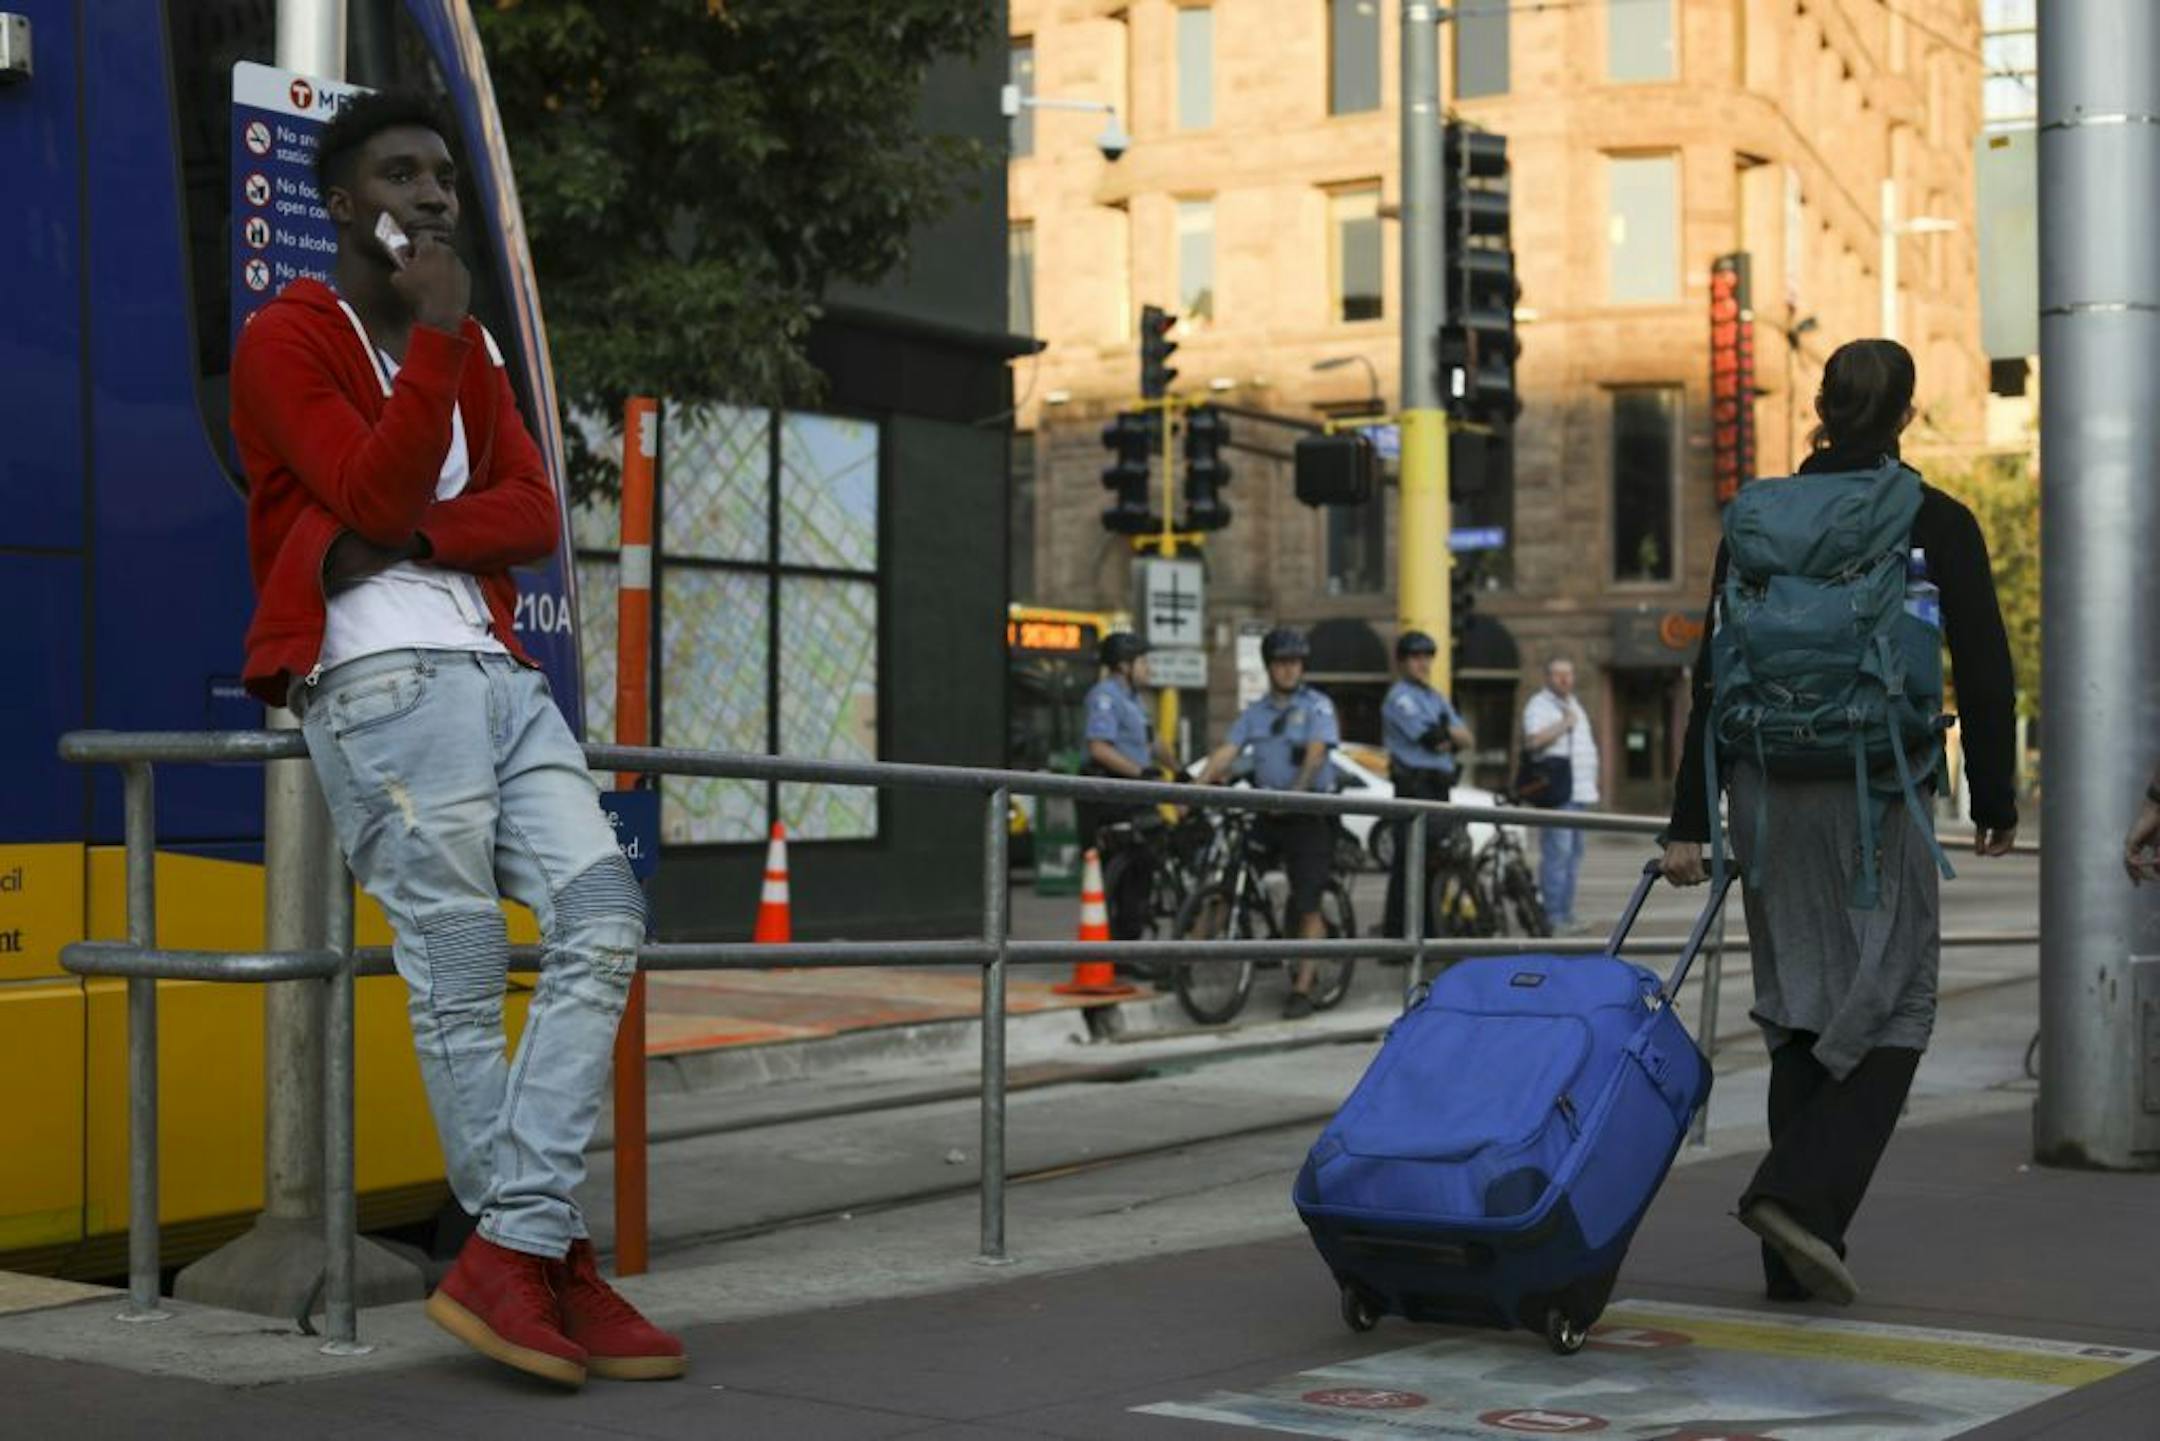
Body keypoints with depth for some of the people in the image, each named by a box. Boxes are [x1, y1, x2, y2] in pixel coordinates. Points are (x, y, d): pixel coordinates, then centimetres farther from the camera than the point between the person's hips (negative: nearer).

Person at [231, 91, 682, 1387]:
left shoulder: (472, 351, 24)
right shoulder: (285, 341, 4)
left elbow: (534, 514, 9)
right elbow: (376, 495, -11)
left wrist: (403, 538, -9)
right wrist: (435, 335, -11)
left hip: (499, 675, 7)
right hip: (383, 683, -7)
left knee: (604, 919, -9)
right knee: (462, 984, -8)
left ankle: (512, 1257, -11)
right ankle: (543, 1264, -1)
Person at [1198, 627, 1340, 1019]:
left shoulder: (1317, 706, -1)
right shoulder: (1255, 712, 13)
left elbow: (1316, 754, -15)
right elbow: (1226, 752, 3)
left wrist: (1295, 793, -29)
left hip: (1310, 813, -5)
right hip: (1270, 814, 5)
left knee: (1307, 906, -7)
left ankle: (1302, 990, -7)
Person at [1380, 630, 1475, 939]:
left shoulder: (1437, 699, 21)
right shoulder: (1400, 697, -6)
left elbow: (1466, 739, 12)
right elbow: (1432, 739, -16)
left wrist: (1445, 736, -7)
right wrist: (1452, 733, 3)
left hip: (1439, 789, 9)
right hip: (1414, 788, -8)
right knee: (1409, 864, -10)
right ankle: (1394, 937, -9)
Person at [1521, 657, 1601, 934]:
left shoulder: (1574, 705, 24)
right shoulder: (1539, 706, -5)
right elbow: (1533, 740, -22)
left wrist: (1591, 785, 24)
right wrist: (1563, 724, -16)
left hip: (1580, 791, 9)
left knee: (1573, 853, 10)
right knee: (1557, 853, -13)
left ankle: (1566, 914, 15)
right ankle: (1554, 918, -13)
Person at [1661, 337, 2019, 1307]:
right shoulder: (1939, 525, -3)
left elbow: (1714, 674, 4)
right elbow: (1984, 674, -2)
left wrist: (1690, 821, 6)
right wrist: (1995, 801, 10)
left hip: (1767, 788, 4)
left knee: (1799, 1011, 12)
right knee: (1891, 1008, 6)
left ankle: (1794, 1254, 11)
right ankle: (1800, 1192, -14)